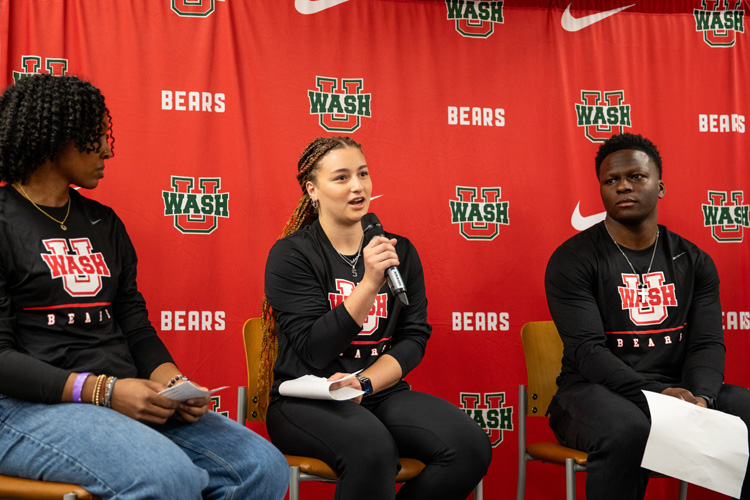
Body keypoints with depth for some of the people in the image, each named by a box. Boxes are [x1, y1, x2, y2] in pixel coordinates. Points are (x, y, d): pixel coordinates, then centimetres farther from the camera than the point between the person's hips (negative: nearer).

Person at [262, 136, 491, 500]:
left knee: (470, 446, -21)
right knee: (373, 449, -37)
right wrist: (369, 282, -22)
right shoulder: (291, 254, -4)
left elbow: (414, 337, 5)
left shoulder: (400, 251, 10)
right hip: (306, 400, -5)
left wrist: (364, 383, -12)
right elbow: (314, 351, -13)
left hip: (383, 394, 5)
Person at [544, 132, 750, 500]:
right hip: (595, 391, -4)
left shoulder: (694, 262, 10)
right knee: (627, 430, -38)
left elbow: (707, 344, 2)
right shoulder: (573, 259, -5)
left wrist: (701, 397, -21)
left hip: (679, 390, 4)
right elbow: (587, 350, -15)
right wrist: (656, 394, -28)